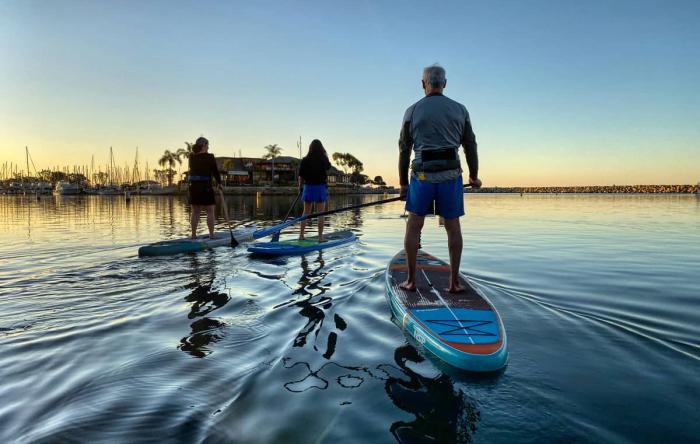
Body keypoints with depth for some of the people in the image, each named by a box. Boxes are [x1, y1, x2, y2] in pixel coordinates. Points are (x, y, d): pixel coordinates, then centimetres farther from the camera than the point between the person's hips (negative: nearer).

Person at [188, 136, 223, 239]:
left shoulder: (192, 157, 5)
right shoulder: (209, 157, -9)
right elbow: (215, 171, -6)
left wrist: (196, 148, 21)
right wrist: (219, 183, 9)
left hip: (193, 186, 5)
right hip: (206, 187, -5)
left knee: (195, 212, 11)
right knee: (210, 211, 4)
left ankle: (193, 234, 13)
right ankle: (211, 234, 5)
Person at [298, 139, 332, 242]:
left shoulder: (305, 160, -4)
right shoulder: (324, 160, -4)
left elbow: (301, 176, 0)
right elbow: (328, 167, 19)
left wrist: (300, 187, 14)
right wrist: (324, 155, 16)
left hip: (308, 187, 2)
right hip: (321, 187, -2)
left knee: (306, 212, 13)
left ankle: (301, 235, 14)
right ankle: (320, 236, 3)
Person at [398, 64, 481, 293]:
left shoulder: (412, 111, 3)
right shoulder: (460, 109, 7)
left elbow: (404, 150, 3)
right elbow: (470, 146, 10)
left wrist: (403, 183, 10)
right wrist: (474, 176, 22)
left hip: (422, 174, -1)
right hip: (451, 175, 1)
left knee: (413, 226, 8)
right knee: (453, 227, 8)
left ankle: (410, 280, 9)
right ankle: (454, 282, 10)